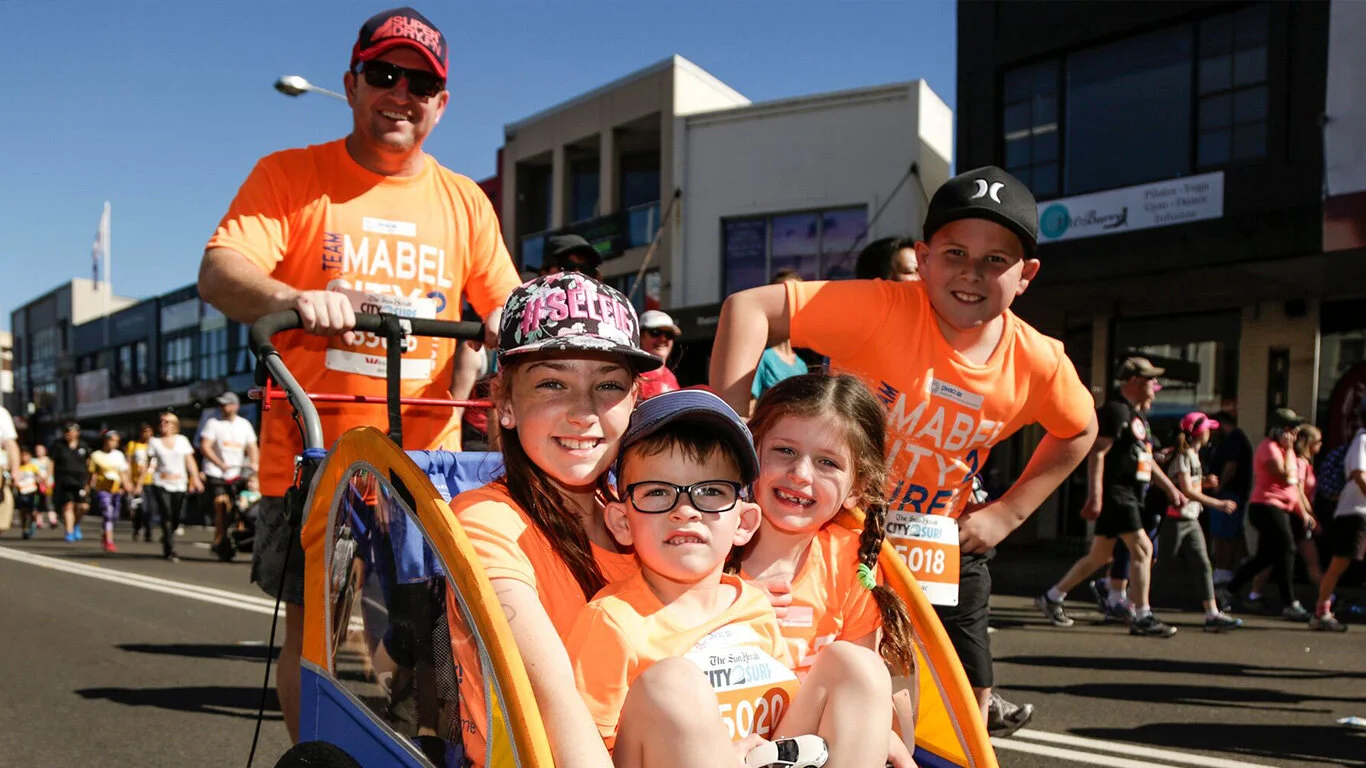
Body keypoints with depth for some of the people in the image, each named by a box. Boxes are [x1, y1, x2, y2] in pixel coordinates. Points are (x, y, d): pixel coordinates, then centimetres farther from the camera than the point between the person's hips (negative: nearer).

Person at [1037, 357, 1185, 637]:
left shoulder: (1137, 416, 21)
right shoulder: (1115, 410, -11)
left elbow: (1147, 460, 28)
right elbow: (1097, 453, -19)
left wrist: (1171, 489, 25)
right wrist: (1095, 495, -26)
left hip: (1129, 496, 10)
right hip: (1114, 492, -10)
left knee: (1099, 556, 13)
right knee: (1142, 548, -11)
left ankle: (1051, 598, 20)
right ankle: (1142, 618, -5)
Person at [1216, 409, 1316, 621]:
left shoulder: (1281, 449, 20)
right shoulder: (1269, 447, -11)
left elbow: (1292, 486, 24)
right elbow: (1287, 477, -22)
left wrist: (1303, 512, 21)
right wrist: (1289, 450, -12)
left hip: (1279, 508, 10)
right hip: (1267, 507, -10)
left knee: (1265, 556, 11)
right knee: (1286, 551, -8)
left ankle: (1228, 591, 14)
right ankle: (1290, 605, -1)